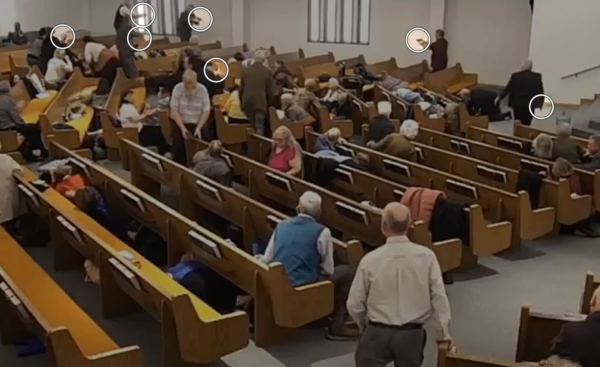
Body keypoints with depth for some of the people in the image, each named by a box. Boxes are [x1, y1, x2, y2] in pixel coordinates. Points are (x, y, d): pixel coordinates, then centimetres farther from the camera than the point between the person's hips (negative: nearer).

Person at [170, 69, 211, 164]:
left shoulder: (202, 90, -11)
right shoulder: (177, 88, -12)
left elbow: (206, 111, -8)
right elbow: (174, 110, -11)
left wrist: (198, 128, -15)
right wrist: (183, 128, -16)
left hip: (196, 124, 0)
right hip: (180, 123, 0)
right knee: (178, 149, -4)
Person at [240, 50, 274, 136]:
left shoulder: (246, 70, 4)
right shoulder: (267, 71, -4)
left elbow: (241, 88, 10)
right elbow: (270, 90, -1)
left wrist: (241, 101, 22)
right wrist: (270, 104, 10)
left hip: (247, 102, 4)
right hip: (261, 102, -3)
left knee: (251, 126, 17)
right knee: (259, 126, -4)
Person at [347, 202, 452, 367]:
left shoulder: (370, 260, -12)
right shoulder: (426, 256, -10)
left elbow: (354, 304, -4)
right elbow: (439, 296, -7)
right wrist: (444, 333, 4)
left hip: (377, 333, -1)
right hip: (412, 334, 2)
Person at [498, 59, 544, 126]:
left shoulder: (515, 76, -6)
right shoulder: (537, 77, -2)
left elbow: (508, 88, -1)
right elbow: (540, 90, 2)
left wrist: (500, 97, 11)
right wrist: (540, 102, 15)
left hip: (517, 103, -1)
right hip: (530, 104, 1)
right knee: (526, 124, 5)